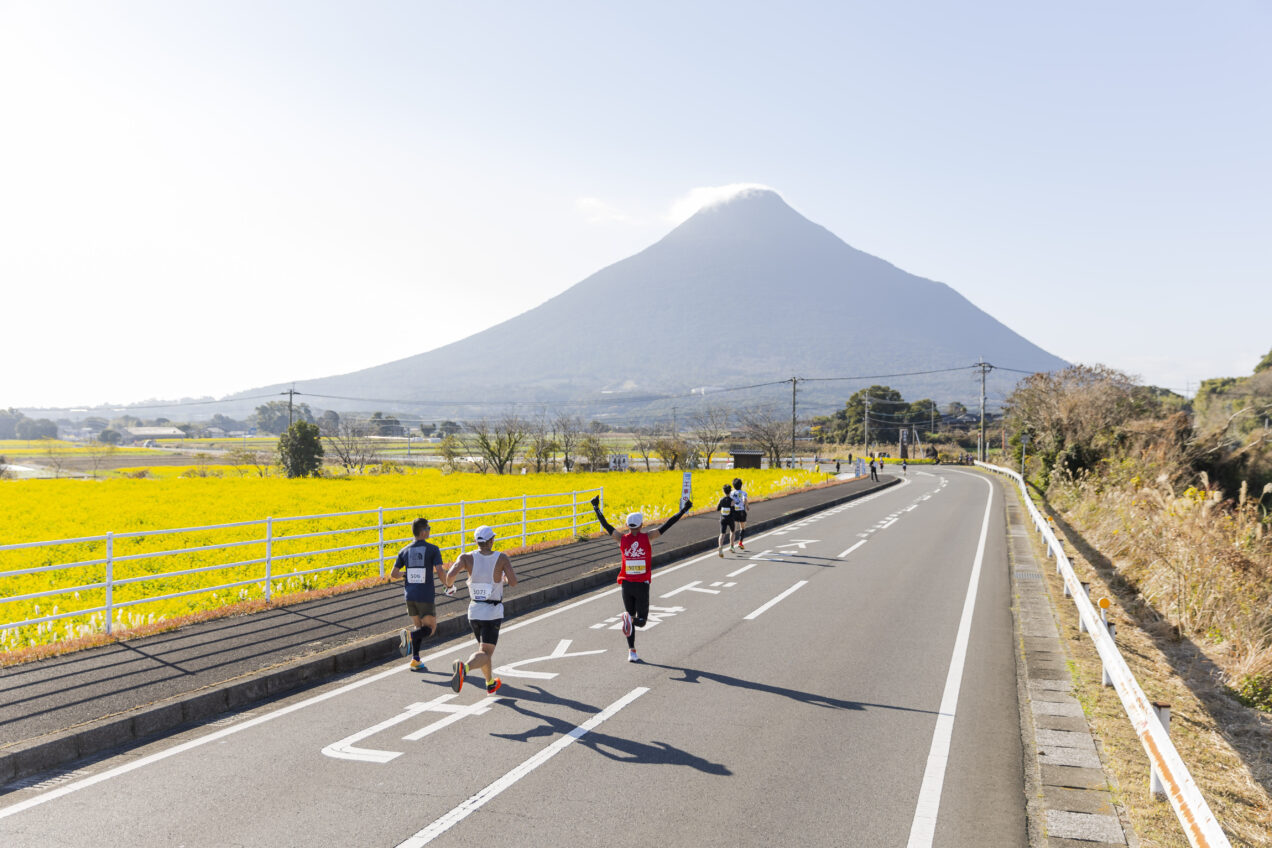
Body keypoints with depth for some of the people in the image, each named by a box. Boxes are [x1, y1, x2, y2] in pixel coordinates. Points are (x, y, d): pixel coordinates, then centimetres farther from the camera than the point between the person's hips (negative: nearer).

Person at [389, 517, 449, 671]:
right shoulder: (433, 549, -7)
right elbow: (440, 573, -17)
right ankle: (408, 635, -21)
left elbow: (393, 574, 6)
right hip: (426, 596, -5)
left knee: (419, 628, 19)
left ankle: (415, 660, 6)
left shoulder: (404, 551, 5)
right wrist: (449, 585, 0)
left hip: (410, 595, 5)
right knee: (430, 629, 7)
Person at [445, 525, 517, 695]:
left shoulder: (467, 557, -8)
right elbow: (513, 582, -19)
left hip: (474, 612, 4)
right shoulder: (502, 558, -12)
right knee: (485, 654, -5)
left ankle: (491, 684, 35)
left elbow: (450, 574, -21)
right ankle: (464, 668, -34)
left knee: (483, 649, 25)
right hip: (493, 614, -4)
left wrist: (449, 585, 1)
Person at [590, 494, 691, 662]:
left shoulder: (622, 539, -2)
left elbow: (605, 524, 5)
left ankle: (631, 651, 5)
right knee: (641, 620, 5)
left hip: (626, 584, 2)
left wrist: (596, 507, 16)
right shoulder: (648, 537, -7)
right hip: (642, 585, -2)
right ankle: (630, 618, -30)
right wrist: (683, 510, -1)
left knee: (630, 618, 13)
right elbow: (667, 525, -6)